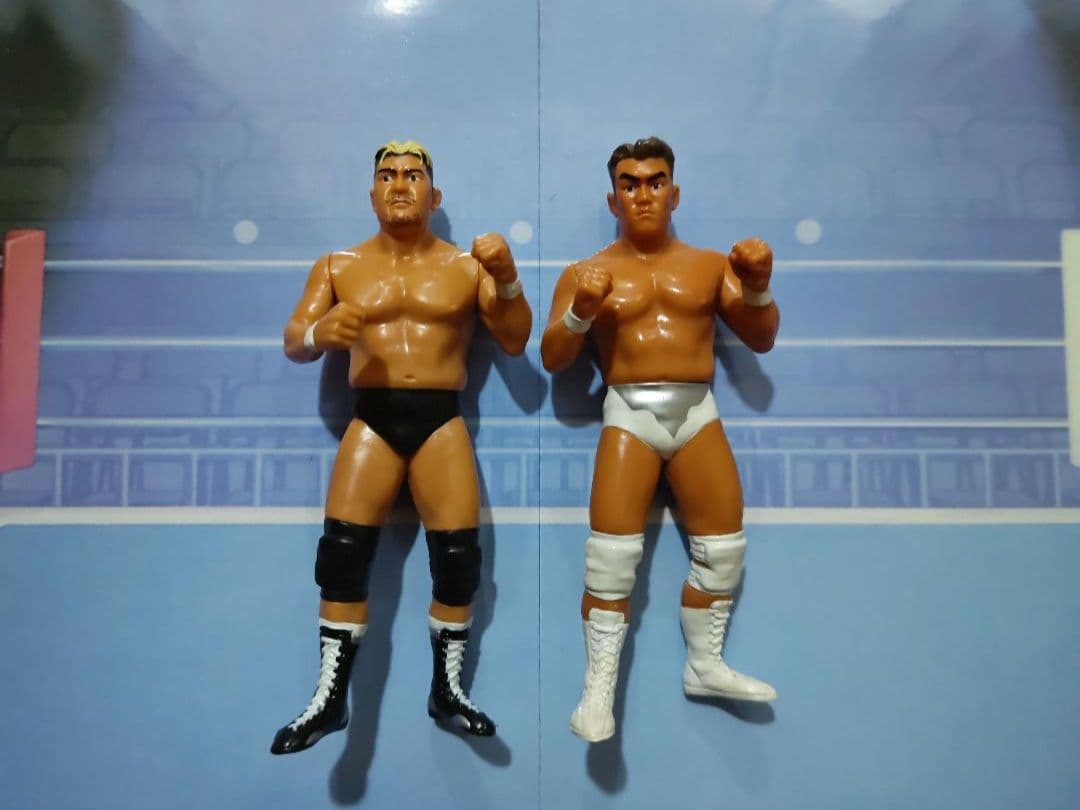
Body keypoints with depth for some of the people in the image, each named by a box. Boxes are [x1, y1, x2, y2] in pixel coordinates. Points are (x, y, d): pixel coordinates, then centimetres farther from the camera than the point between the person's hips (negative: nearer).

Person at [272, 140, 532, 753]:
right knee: (342, 550, -9)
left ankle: (448, 690, 14)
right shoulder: (339, 266, 11)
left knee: (458, 552, -6)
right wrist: (321, 333, -17)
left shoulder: (467, 265, 8)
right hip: (371, 418, 1)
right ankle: (331, 697, 6)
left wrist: (508, 281, -12)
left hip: (442, 419, 0)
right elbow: (292, 344, 7)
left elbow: (515, 342, 5)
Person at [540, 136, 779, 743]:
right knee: (612, 554, -9)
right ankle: (599, 687, 3)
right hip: (630, 412, -3)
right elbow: (552, 359, 0)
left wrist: (759, 287, -6)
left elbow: (761, 340, 12)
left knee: (723, 547, 6)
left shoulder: (710, 265, 12)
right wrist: (580, 313, -18)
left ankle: (705, 667, 25)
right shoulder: (587, 273, 6)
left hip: (698, 411, 3)